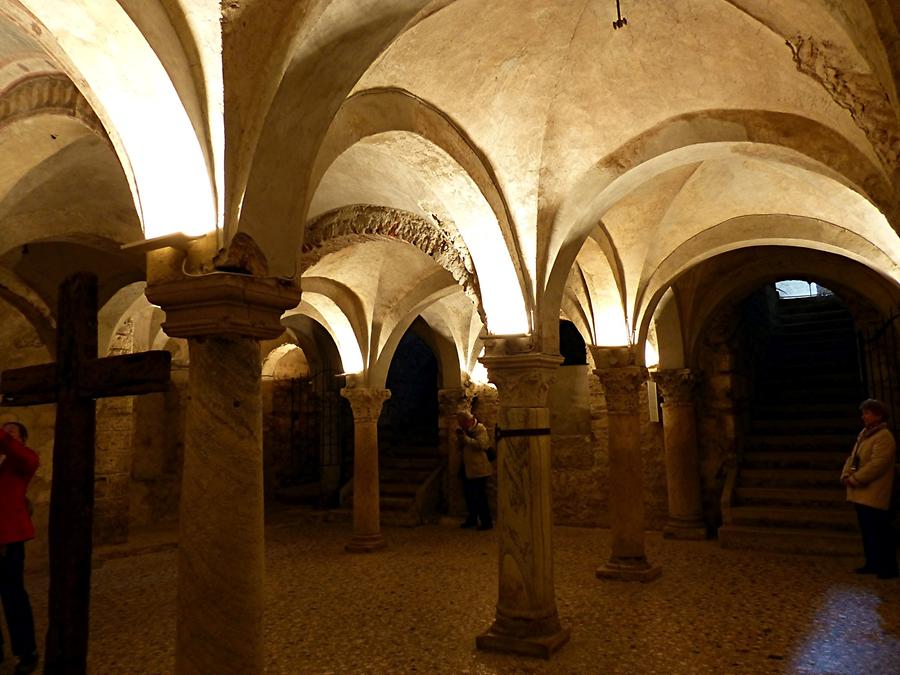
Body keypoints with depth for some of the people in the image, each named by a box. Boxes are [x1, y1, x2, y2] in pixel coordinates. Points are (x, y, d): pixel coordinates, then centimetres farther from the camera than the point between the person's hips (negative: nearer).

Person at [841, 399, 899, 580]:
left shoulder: (884, 437, -14)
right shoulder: (864, 434, 15)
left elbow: (876, 465, -22)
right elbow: (852, 458, 17)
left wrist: (854, 479, -18)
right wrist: (846, 475, 1)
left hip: (873, 495, -9)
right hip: (861, 494, 9)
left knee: (880, 533, -2)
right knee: (867, 531, 16)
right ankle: (872, 564, 26)